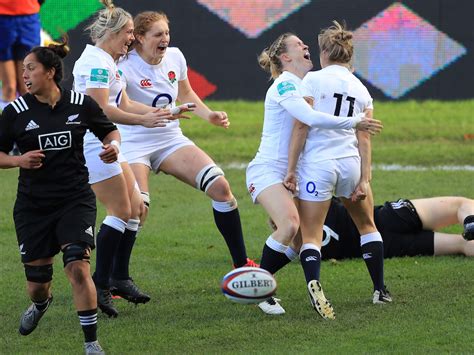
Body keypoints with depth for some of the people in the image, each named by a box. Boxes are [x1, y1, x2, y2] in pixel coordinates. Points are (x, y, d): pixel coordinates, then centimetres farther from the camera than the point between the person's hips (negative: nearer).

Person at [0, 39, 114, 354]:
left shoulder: (81, 104, -3)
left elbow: (109, 130, 13)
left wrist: (113, 146, -8)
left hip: (75, 201, -1)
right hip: (33, 206, 1)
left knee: (78, 267, -20)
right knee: (37, 283, 8)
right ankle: (41, 304, 48)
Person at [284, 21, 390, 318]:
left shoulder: (314, 79, -2)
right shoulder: (361, 90, 12)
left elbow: (301, 127, -7)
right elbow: (364, 139, 6)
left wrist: (291, 169, -5)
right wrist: (364, 180, 4)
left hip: (316, 163, -4)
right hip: (350, 164, 4)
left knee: (311, 236, -2)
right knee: (367, 225, 25)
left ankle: (316, 292, -26)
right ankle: (380, 290, 29)